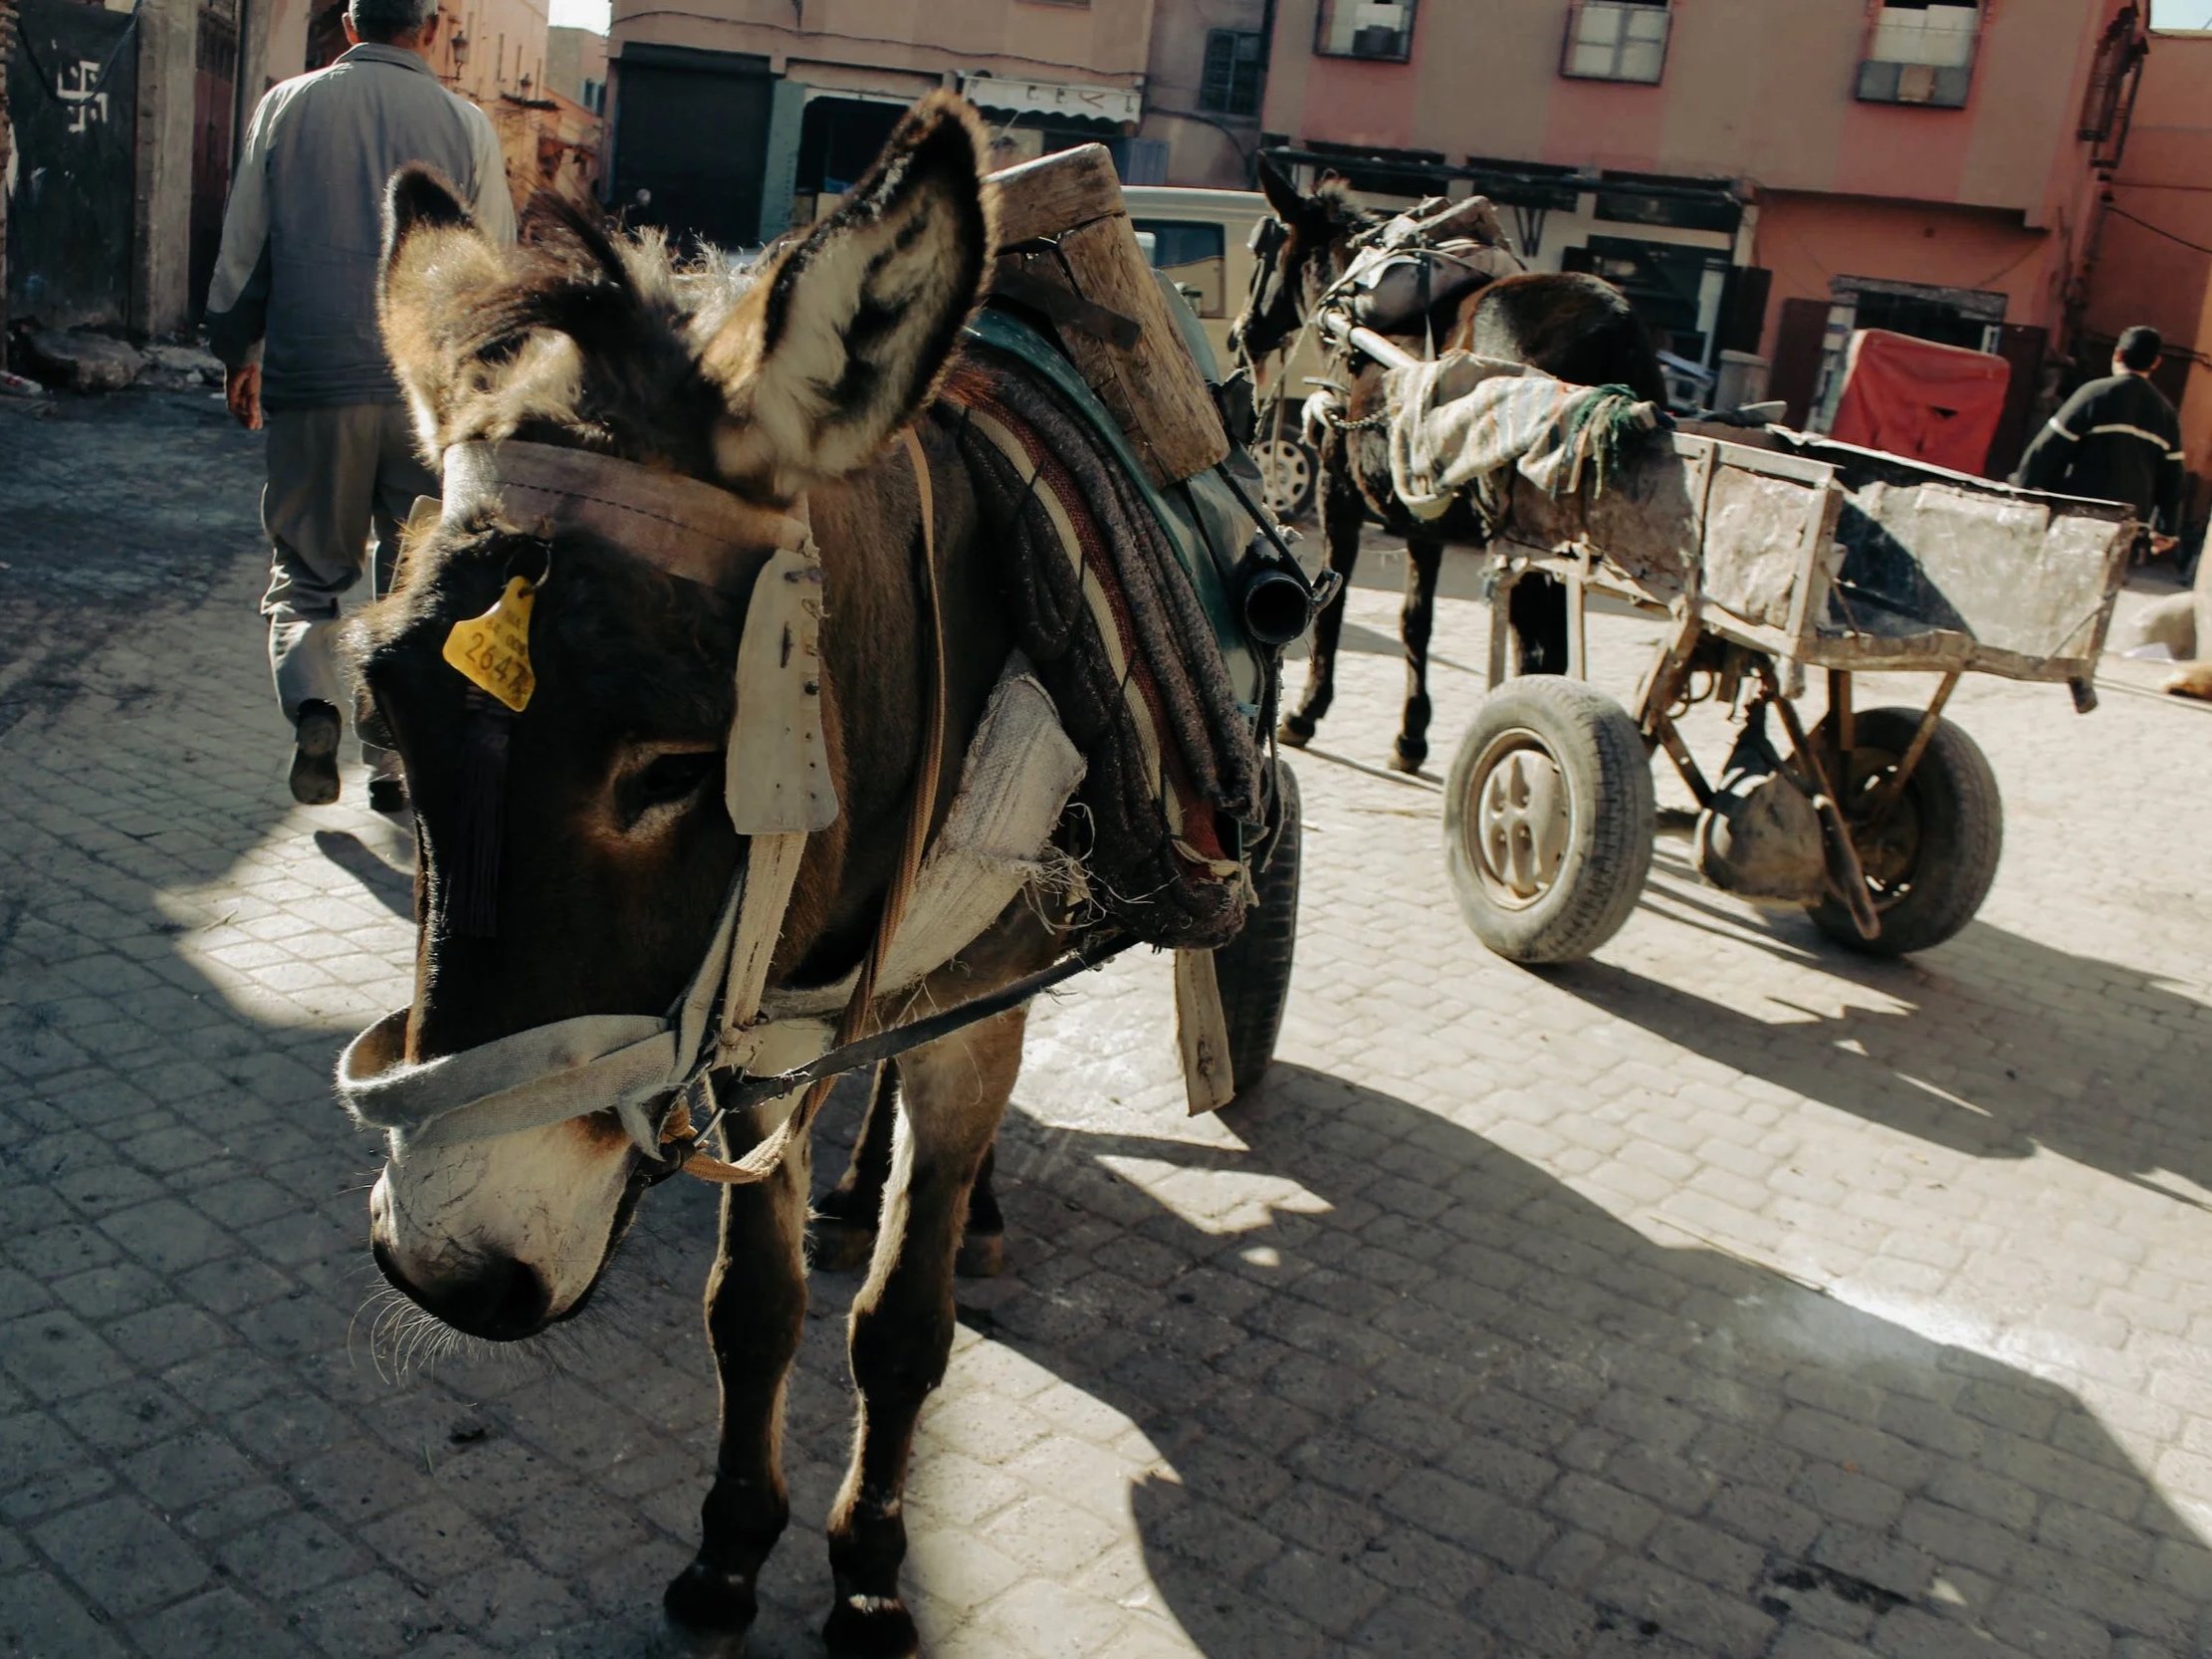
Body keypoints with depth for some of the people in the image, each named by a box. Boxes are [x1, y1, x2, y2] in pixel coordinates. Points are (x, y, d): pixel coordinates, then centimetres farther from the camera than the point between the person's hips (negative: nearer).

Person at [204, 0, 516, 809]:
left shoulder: (287, 106, 3)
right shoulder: (467, 126, 1)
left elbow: (242, 249, 6)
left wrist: (238, 354, 20)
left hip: (311, 383, 0)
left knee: (305, 572, 12)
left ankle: (312, 704, -14)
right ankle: (393, 761, 13)